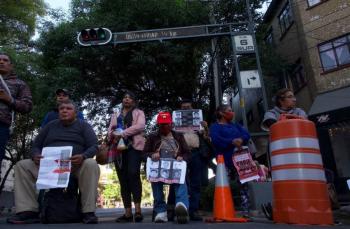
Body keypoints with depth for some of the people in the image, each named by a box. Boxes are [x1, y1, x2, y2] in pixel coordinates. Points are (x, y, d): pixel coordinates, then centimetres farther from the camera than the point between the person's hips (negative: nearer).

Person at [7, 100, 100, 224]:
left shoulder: (83, 126, 8)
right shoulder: (50, 126, 18)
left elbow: (94, 147, -2)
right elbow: (36, 145, 17)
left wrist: (83, 156, -26)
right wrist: (35, 155, -9)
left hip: (75, 166, -4)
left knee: (91, 164, -35)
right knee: (22, 165, -14)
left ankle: (88, 211, -33)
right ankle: (28, 211, -20)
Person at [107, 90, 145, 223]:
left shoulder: (138, 113, 13)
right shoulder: (116, 115, 26)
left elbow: (140, 126, -7)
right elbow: (110, 129, 13)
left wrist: (121, 134, -15)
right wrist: (112, 136, -11)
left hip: (133, 146, -4)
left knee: (133, 173, -23)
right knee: (123, 179, 1)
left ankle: (137, 210, -21)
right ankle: (128, 213, 3)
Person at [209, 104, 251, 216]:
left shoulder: (235, 125, 25)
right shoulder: (215, 126, 8)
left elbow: (246, 134, 9)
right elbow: (216, 140, -12)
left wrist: (241, 140, -13)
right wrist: (232, 142, -20)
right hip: (225, 161, -5)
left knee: (243, 185, -1)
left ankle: (246, 212, 1)